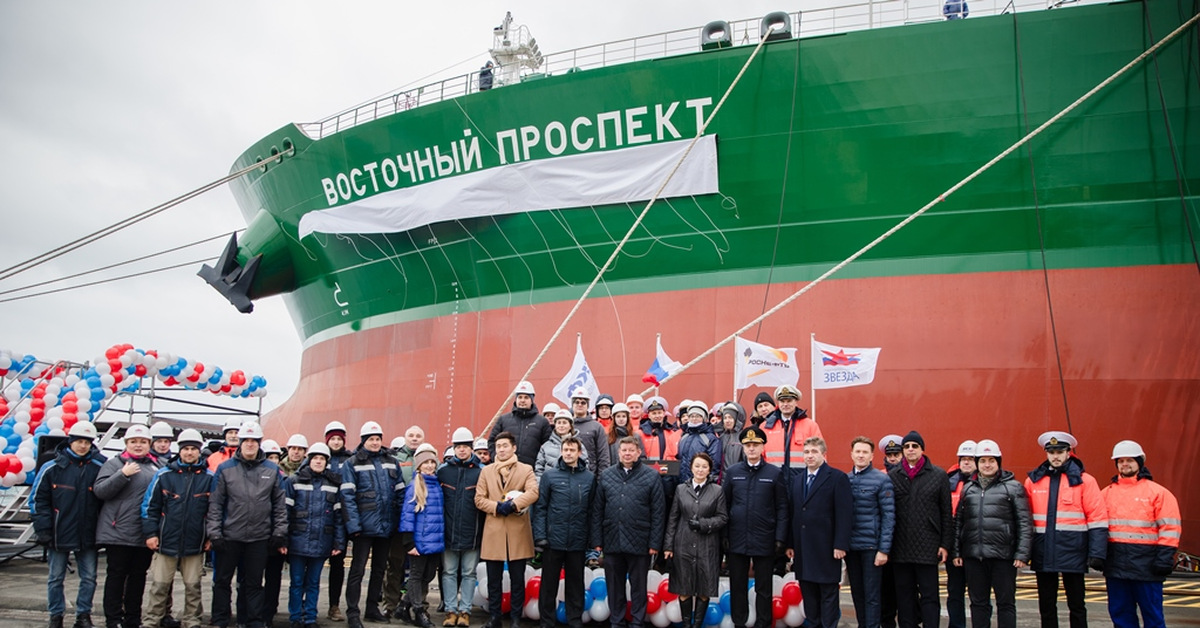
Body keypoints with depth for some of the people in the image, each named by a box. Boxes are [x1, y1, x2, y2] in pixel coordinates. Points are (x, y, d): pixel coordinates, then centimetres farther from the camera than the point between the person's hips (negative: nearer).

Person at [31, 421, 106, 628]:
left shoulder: (100, 468, -2)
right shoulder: (52, 468, -4)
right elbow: (38, 500, 0)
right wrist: (43, 529, -6)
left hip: (88, 535, 1)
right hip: (59, 535, -1)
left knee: (89, 578, 6)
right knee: (56, 578, 10)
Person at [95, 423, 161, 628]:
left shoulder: (157, 466, 12)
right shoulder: (115, 463, 0)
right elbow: (100, 490, -10)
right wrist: (123, 474, -21)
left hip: (145, 533, 4)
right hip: (118, 532, -4)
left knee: (139, 575, 11)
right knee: (117, 575, 2)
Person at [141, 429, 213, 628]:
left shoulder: (209, 477, 1)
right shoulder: (164, 474, 1)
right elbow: (149, 505, 4)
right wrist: (150, 533, -2)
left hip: (195, 544, 0)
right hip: (166, 541, 0)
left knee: (193, 585, 9)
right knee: (159, 585, 7)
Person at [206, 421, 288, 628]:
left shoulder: (272, 470, 4)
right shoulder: (225, 468, 0)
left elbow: (280, 504, 6)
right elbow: (215, 504, -1)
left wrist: (280, 533, 2)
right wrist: (214, 533, -6)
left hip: (260, 538, 1)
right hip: (229, 536, 0)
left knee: (254, 583, 10)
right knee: (222, 580, 10)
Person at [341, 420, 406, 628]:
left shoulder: (391, 462, 10)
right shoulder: (352, 464, -4)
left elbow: (400, 492, 11)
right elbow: (347, 496, -10)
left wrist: (400, 521, 3)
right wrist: (353, 524, -18)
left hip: (386, 525, 5)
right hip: (365, 526, -5)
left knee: (380, 568, 14)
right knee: (358, 569, 0)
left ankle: (372, 608, 26)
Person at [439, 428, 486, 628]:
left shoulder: (482, 471, -1)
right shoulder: (443, 470, 5)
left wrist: (485, 529, -5)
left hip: (471, 532, -1)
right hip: (448, 531, 2)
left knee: (469, 573, 6)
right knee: (449, 572, 7)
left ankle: (465, 611, 14)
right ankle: (451, 611, 14)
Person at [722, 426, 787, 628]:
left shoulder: (774, 473, 1)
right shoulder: (732, 472, 5)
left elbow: (782, 508, 0)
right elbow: (724, 505, 6)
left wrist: (780, 538, -6)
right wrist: (723, 535, 0)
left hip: (764, 541, -1)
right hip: (737, 540, 2)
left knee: (763, 588, 7)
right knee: (737, 586, 10)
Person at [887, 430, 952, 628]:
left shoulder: (938, 475, 2)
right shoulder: (893, 476, 6)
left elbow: (946, 513, 2)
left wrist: (945, 544, -3)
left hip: (928, 547, -2)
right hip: (900, 548, 2)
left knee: (929, 596, 3)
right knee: (904, 595, 9)